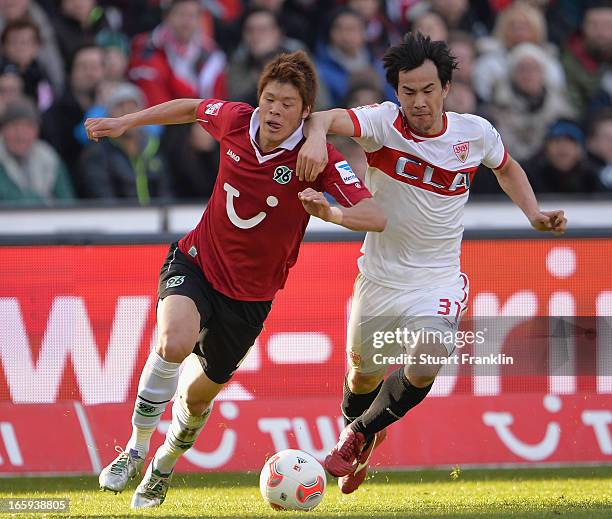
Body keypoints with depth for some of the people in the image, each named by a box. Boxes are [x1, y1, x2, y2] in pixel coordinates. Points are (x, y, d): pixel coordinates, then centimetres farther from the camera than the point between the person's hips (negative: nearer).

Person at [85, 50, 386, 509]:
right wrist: (124, 123, 13)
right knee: (176, 340, -31)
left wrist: (329, 212, -50)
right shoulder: (234, 120, -12)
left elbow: (376, 217, -31)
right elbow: (192, 108, 12)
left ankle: (165, 466, 44)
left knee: (198, 395, 11)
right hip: (195, 263, 1)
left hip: (249, 294, -1)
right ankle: (136, 450, -13)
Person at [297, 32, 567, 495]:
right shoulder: (384, 122, -15)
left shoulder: (475, 132, -7)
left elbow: (507, 167, 17)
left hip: (439, 280, 0)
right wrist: (317, 134, -59)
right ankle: (355, 426, 53)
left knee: (426, 365, -24)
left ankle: (361, 434, 4)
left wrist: (534, 213, 3)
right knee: (363, 373, 17)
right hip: (379, 278, 0)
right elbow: (329, 119, -36)